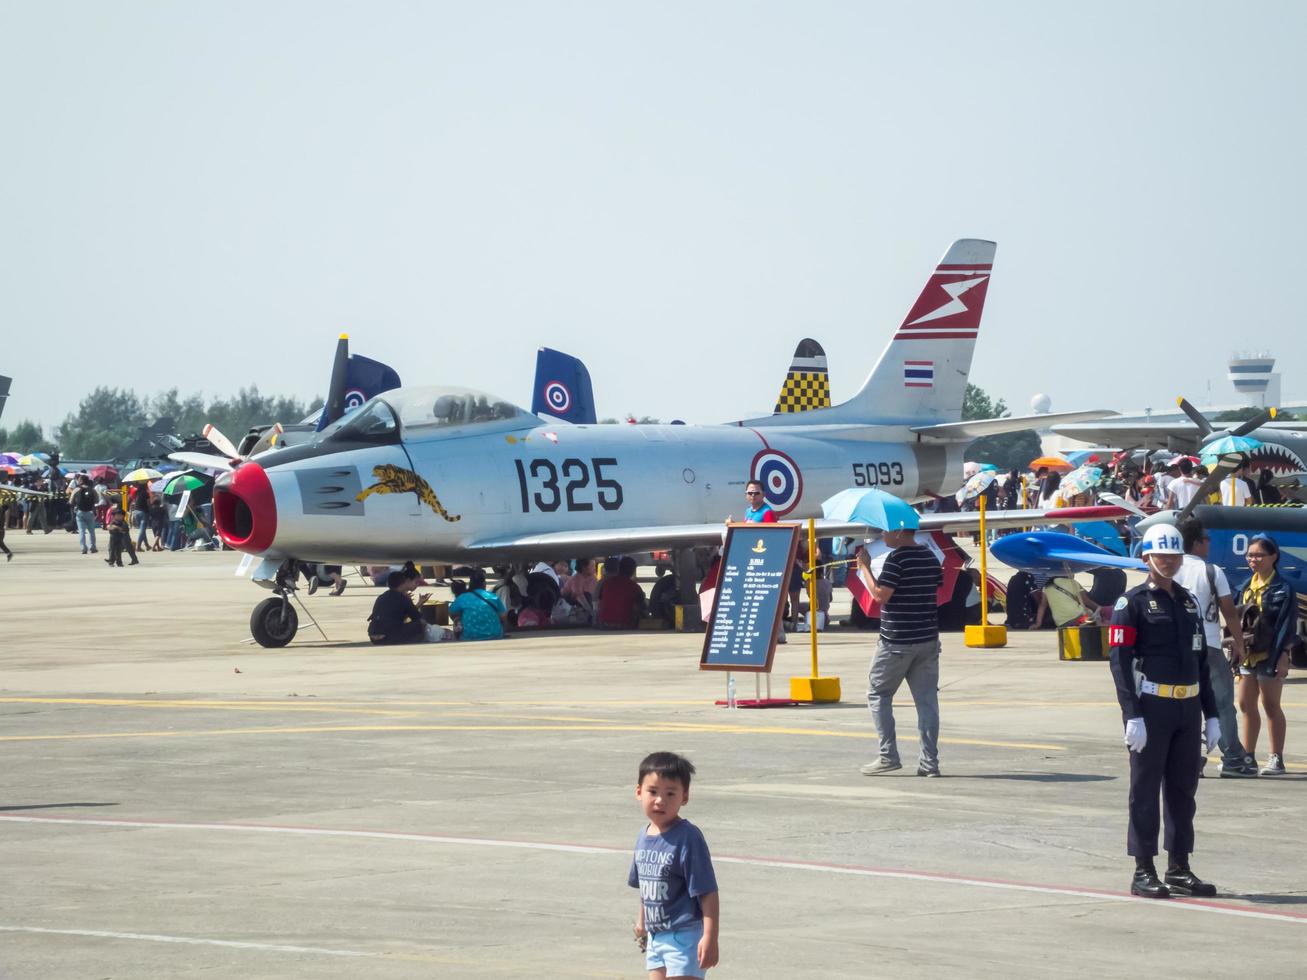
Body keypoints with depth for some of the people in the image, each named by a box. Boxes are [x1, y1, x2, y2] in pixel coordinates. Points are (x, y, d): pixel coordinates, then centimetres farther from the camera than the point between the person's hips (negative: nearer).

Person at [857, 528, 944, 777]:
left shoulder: (897, 558, -14)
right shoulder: (930, 556, 9)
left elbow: (880, 595, -18)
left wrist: (864, 567, -9)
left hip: (897, 641, -7)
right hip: (928, 639, 7)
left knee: (878, 694, 7)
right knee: (927, 698, 5)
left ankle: (888, 756, 0)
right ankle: (930, 762, 2)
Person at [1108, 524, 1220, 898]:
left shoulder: (1189, 602, 15)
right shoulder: (1132, 603, -4)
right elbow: (1120, 662, -10)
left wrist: (1211, 715, 14)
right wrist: (1132, 716, -18)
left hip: (1188, 707, 6)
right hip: (1151, 708, -6)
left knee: (1183, 789, 9)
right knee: (1145, 790, -2)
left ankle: (1179, 868, 17)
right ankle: (1143, 872, 2)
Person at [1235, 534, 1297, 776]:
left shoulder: (1283, 589, -7)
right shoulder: (1247, 587, 13)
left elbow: (1287, 624, -10)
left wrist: (1283, 657, -15)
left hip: (1269, 655, -7)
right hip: (1247, 654, 7)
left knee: (1271, 706, -2)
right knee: (1246, 705, 10)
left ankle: (1277, 759, 5)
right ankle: (1248, 757, 18)